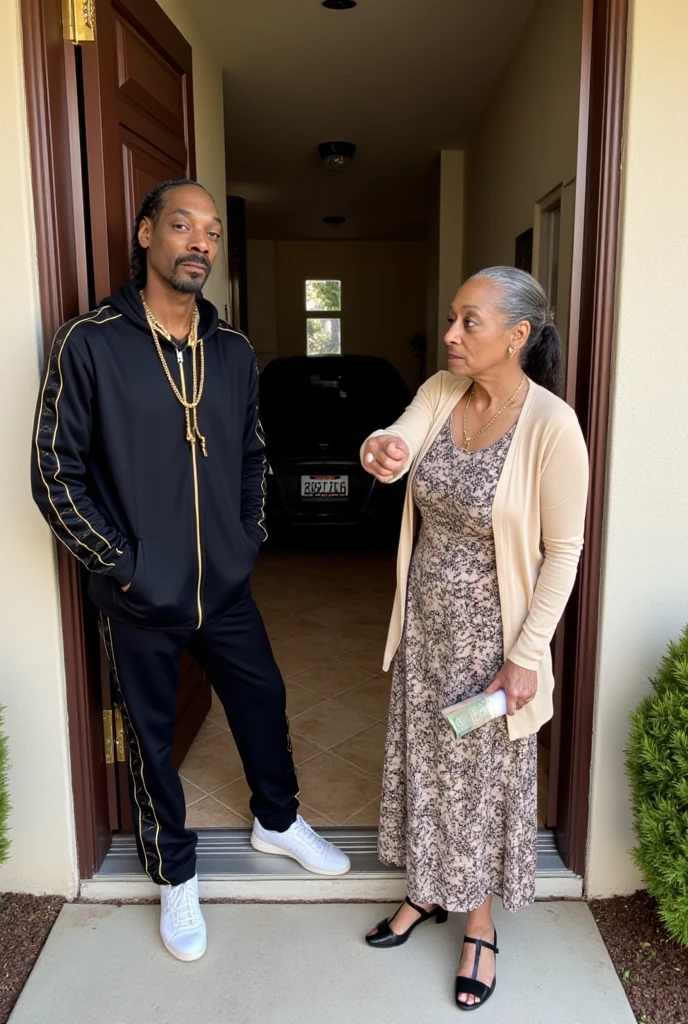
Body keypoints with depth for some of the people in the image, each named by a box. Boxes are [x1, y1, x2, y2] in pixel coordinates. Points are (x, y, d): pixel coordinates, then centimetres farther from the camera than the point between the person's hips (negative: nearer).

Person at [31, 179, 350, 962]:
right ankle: (175, 875, 37)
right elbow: (56, 473, -11)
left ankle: (277, 820, 46)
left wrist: (250, 537, 5)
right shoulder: (90, 343, -12)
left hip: (226, 587, 4)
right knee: (152, 736, 13)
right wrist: (119, 563, -12)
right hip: (140, 599, -4)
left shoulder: (233, 351, 2)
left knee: (263, 701, 18)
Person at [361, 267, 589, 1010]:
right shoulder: (440, 392, -4)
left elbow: (563, 549, -16)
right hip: (425, 622, 6)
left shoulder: (552, 424, -21)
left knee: (485, 777, 13)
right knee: (423, 762, 20)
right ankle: (428, 892, 45)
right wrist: (379, 452, -44)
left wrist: (526, 655, -15)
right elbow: (397, 444, -19)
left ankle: (480, 925, 38)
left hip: (490, 634, -5)